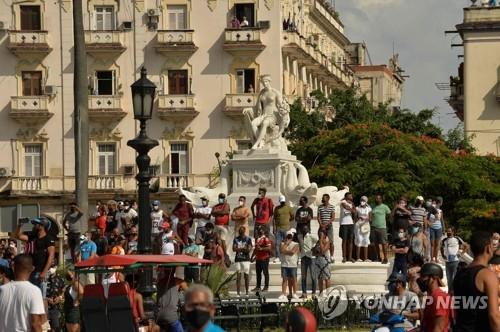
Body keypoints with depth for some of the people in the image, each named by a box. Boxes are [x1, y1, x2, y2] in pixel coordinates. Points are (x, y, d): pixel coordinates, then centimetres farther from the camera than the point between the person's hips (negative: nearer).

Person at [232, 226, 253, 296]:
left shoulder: (248, 239, 2)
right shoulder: (236, 239, 10)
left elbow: (249, 249, -7)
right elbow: (234, 249, -1)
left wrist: (239, 249, -11)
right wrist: (243, 248, -12)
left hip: (246, 259, -2)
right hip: (238, 259, 2)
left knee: (246, 275, 0)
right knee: (238, 276, -1)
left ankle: (247, 292, 6)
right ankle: (238, 292, -1)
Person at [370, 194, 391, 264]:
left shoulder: (385, 207, 1)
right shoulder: (373, 207, 13)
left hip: (382, 227, -5)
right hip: (373, 227, 5)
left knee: (383, 243, -7)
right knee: (376, 244, 6)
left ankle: (385, 258, -5)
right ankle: (378, 258, 14)